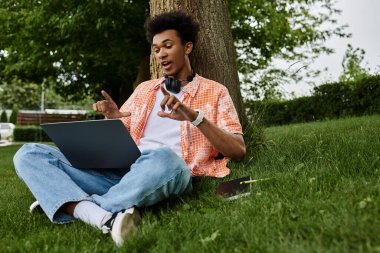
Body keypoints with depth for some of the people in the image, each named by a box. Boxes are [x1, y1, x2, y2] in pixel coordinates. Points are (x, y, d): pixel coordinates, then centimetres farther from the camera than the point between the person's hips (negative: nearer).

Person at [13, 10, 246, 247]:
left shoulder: (215, 92, 12)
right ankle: (103, 218, -37)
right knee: (29, 154, -12)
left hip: (170, 172, -5)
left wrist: (194, 116, -15)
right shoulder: (145, 89, 25)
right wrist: (111, 120, 1)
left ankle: (73, 207, -24)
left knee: (163, 158, -42)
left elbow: (238, 150, -1)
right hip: (120, 171, 5)